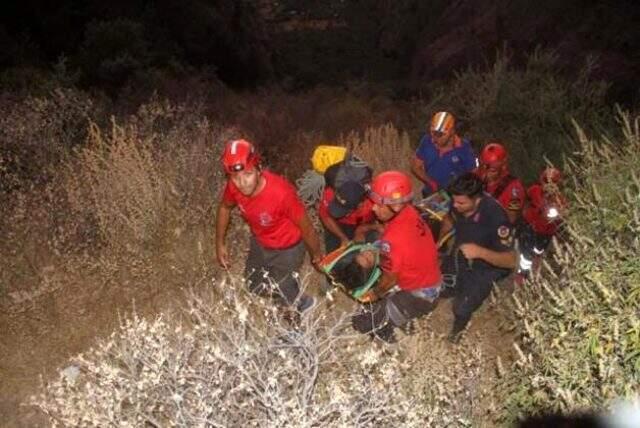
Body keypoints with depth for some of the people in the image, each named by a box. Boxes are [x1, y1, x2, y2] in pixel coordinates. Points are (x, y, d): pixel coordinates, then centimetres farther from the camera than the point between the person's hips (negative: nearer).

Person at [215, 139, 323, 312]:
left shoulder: (281, 192, -41)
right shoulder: (234, 187, -24)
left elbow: (305, 226, -24)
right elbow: (224, 207, 2)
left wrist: (316, 255, -8)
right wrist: (220, 243, 8)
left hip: (287, 248, -6)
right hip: (260, 242, 6)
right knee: (253, 285, 22)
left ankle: (300, 304, 34)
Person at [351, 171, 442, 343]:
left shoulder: (393, 239, -35)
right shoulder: (408, 212, -12)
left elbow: (390, 279, -19)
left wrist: (375, 294, 0)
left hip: (419, 294, -9)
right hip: (426, 276, 9)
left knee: (364, 323, -10)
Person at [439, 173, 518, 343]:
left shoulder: (495, 217, -37)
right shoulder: (459, 203, -21)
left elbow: (511, 260, -32)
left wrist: (480, 252, -46)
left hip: (484, 267, -5)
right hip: (459, 256, 5)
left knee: (461, 309, -7)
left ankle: (458, 328, 28)